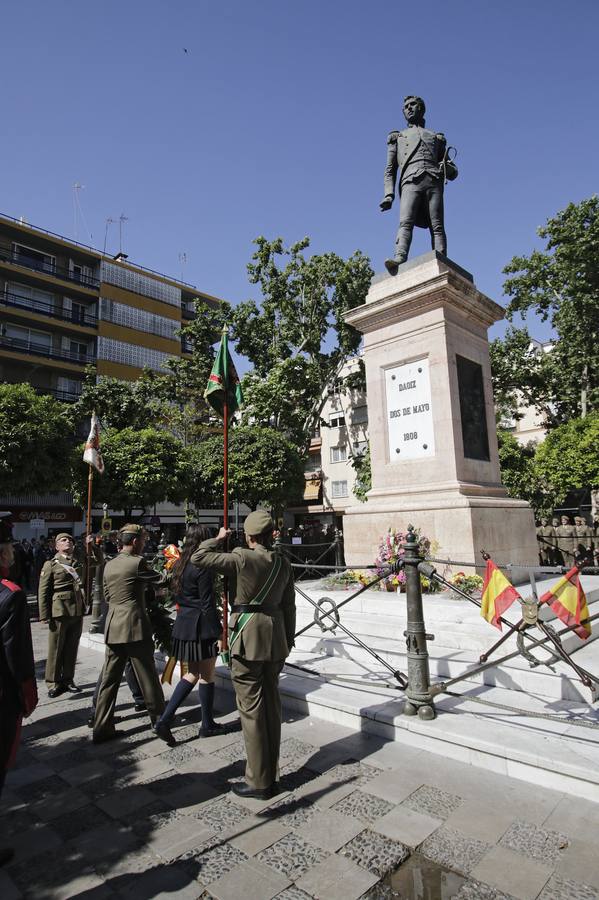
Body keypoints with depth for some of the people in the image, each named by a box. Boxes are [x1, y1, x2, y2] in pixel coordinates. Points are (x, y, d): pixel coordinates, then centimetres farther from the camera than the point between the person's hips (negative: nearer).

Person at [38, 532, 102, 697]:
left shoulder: (81, 561, 10)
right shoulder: (51, 564, -1)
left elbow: (98, 560, 25)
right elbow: (43, 592, -3)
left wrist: (92, 545, 8)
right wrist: (45, 616, -9)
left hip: (78, 611, 4)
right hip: (59, 612, -4)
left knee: (72, 648, 11)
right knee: (55, 649, 3)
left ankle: (68, 680, 23)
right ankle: (54, 683, 16)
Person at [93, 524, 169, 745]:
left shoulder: (109, 565, 9)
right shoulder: (137, 562, -12)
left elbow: (107, 595, 18)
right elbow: (160, 579, -2)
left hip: (113, 627, 7)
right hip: (135, 626, -7)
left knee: (110, 678, 12)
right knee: (147, 677, 4)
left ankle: (102, 727, 17)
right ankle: (160, 721, 15)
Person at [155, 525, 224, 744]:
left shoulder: (179, 565, 7)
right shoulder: (203, 567, -18)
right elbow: (207, 604, -17)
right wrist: (219, 631, -11)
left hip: (183, 625, 8)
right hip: (202, 627, -8)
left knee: (192, 674, 20)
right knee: (206, 676, 8)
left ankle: (164, 719, 14)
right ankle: (208, 725, 21)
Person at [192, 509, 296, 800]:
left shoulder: (242, 559, -15)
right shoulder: (282, 563, 4)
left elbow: (198, 557, -12)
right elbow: (289, 606, 8)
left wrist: (218, 538, 4)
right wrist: (288, 641, 17)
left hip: (248, 639, -6)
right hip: (275, 639, 6)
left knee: (251, 709, 5)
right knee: (272, 706, 16)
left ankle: (258, 782, 16)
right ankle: (272, 777, 28)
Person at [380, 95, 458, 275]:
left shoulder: (436, 138, 33)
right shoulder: (397, 137, 32)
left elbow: (453, 172, 27)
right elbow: (390, 170, 19)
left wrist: (447, 167, 1)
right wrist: (389, 195, 0)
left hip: (433, 182, 1)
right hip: (410, 183, -1)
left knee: (437, 226, -16)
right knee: (405, 222, -27)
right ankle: (399, 261, -47)